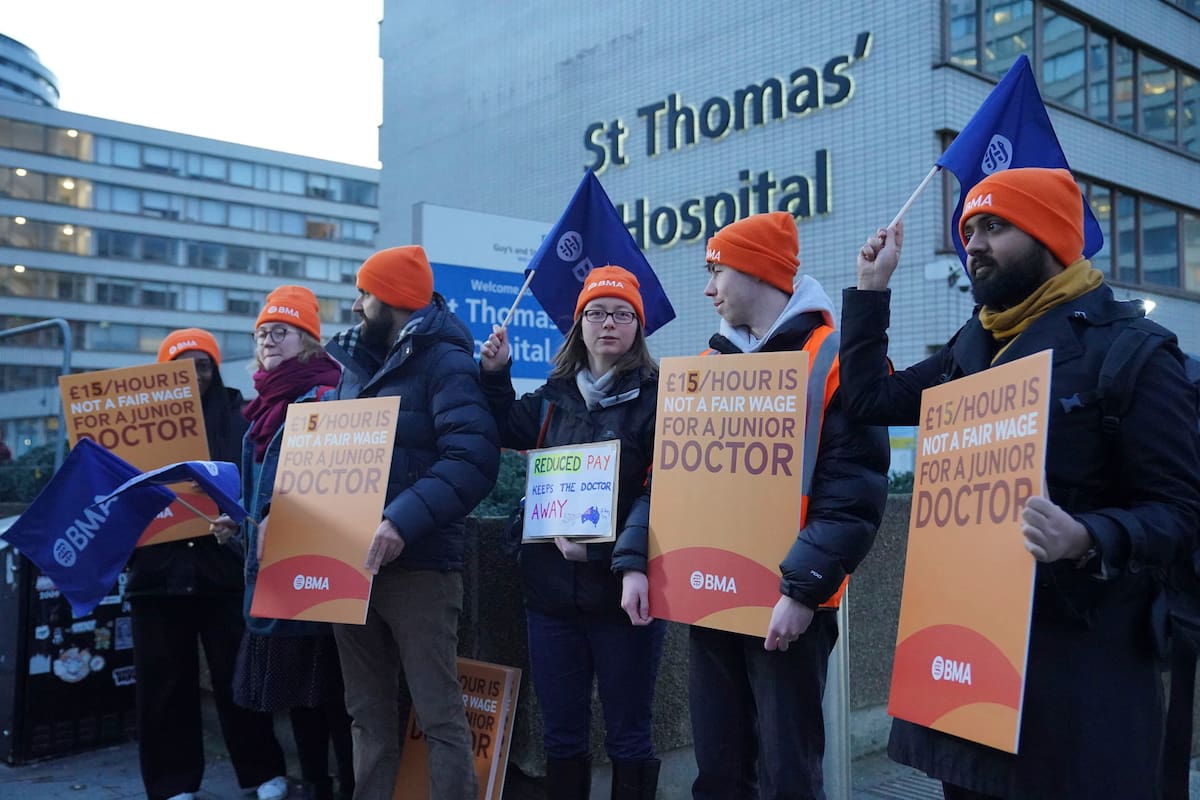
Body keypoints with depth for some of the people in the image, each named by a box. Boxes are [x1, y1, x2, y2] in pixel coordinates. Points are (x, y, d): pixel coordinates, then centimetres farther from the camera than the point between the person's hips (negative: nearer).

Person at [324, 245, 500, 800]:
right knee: (369, 713, 15)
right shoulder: (356, 365, 17)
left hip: (417, 564, -7)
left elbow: (473, 459, -21)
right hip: (351, 563, 8)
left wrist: (404, 521, -31)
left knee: (439, 715, -2)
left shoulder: (444, 363, -8)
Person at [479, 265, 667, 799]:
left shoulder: (657, 396, -3)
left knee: (627, 738, 6)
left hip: (621, 590, -4)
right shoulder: (554, 396, 11)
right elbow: (507, 434, 26)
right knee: (561, 735, 14)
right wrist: (495, 375, 11)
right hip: (552, 587, 5)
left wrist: (634, 564, -27)